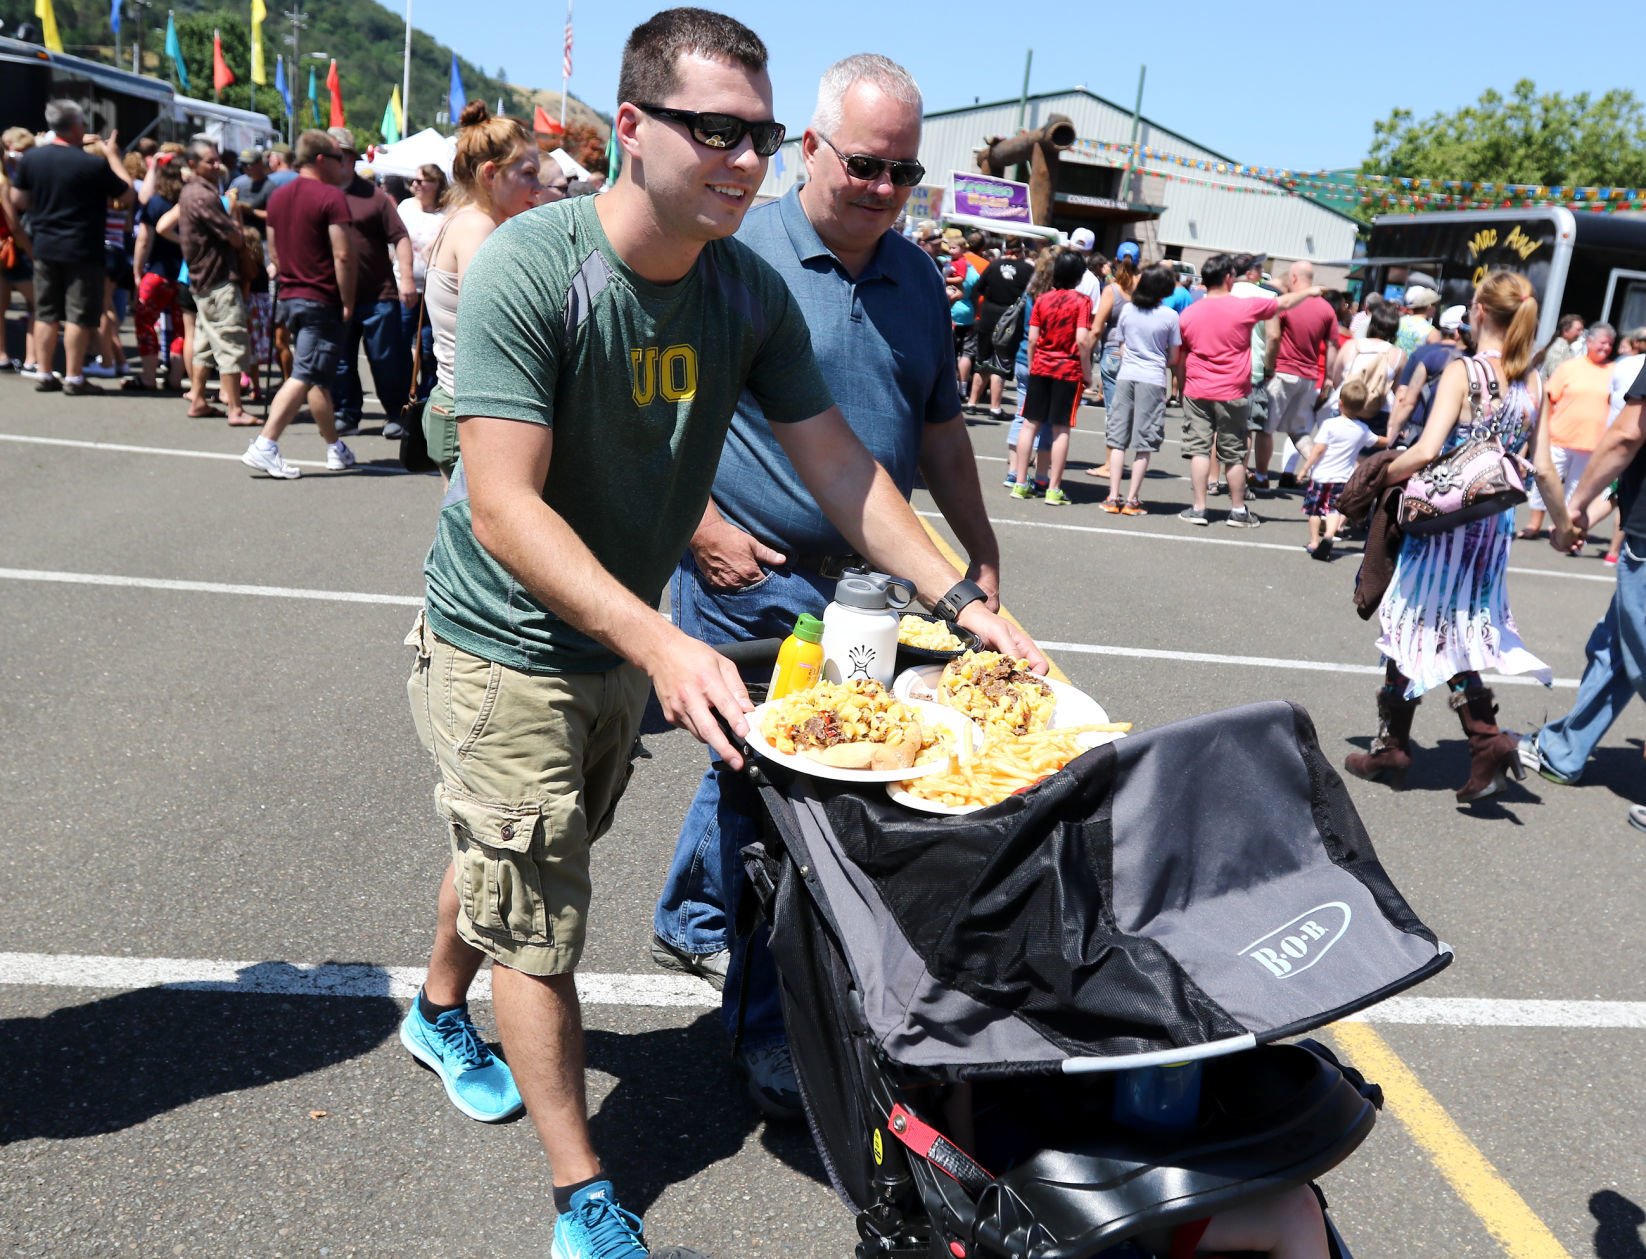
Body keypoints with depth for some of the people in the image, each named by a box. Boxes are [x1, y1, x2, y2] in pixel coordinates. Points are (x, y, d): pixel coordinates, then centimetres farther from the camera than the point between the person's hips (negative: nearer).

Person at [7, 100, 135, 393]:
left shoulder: (31, 157, 0)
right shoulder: (93, 164, -16)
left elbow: (17, 199, 6)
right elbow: (128, 191, -4)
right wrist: (113, 155, 5)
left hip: (44, 247, 5)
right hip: (82, 249, -5)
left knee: (46, 313, 12)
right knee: (79, 315, 0)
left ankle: (43, 374, 16)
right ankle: (73, 377, 1)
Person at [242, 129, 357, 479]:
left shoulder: (278, 196, 12)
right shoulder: (330, 196, -12)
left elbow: (273, 251, 18)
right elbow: (343, 255, -18)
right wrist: (347, 301, -11)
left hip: (289, 296, 8)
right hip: (321, 300, -8)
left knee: (320, 377, 16)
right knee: (305, 377, -6)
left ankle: (335, 448, 25)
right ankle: (265, 446, -13)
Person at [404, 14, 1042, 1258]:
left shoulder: (751, 289, -8)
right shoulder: (529, 267, -26)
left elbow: (836, 459, -2)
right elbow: (504, 508, -31)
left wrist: (962, 599, -9)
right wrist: (661, 646, -42)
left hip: (625, 644, 6)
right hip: (505, 648, -6)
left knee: (517, 858, 26)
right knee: (539, 923, 2)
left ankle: (439, 1011, 55)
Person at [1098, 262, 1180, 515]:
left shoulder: (1127, 310, 5)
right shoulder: (1170, 316, -5)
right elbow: (1174, 358, 1)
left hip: (1125, 377, 3)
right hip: (1153, 381, -3)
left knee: (1118, 440, 6)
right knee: (1143, 444, 2)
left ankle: (1113, 497, 3)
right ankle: (1131, 500, 1)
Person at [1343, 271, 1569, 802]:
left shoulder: (1463, 372, -13)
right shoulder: (1532, 381, 5)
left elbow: (1426, 451, -23)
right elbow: (1543, 467, 7)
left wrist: (1377, 478, -7)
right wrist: (1562, 519, 21)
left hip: (1443, 519, -6)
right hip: (1494, 526, 6)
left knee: (1416, 627, 7)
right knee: (1454, 636, 16)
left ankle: (1390, 749, 16)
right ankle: (1488, 744, 3)